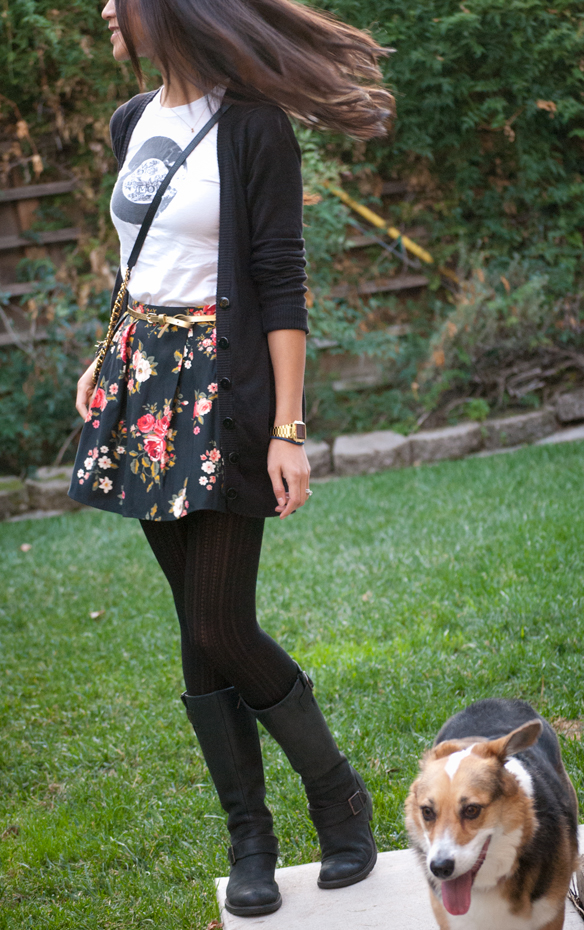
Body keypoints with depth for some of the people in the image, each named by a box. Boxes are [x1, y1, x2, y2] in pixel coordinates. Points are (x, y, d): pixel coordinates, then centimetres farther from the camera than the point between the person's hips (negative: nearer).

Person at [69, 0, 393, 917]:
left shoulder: (251, 127, -10)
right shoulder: (132, 123, 12)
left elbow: (281, 288, -13)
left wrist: (289, 430, -16)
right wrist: (110, 360, 18)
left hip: (222, 393, -7)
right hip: (144, 386, 7)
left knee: (222, 632, -7)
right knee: (199, 631, 8)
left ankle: (340, 797, 17)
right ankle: (250, 838, 19)